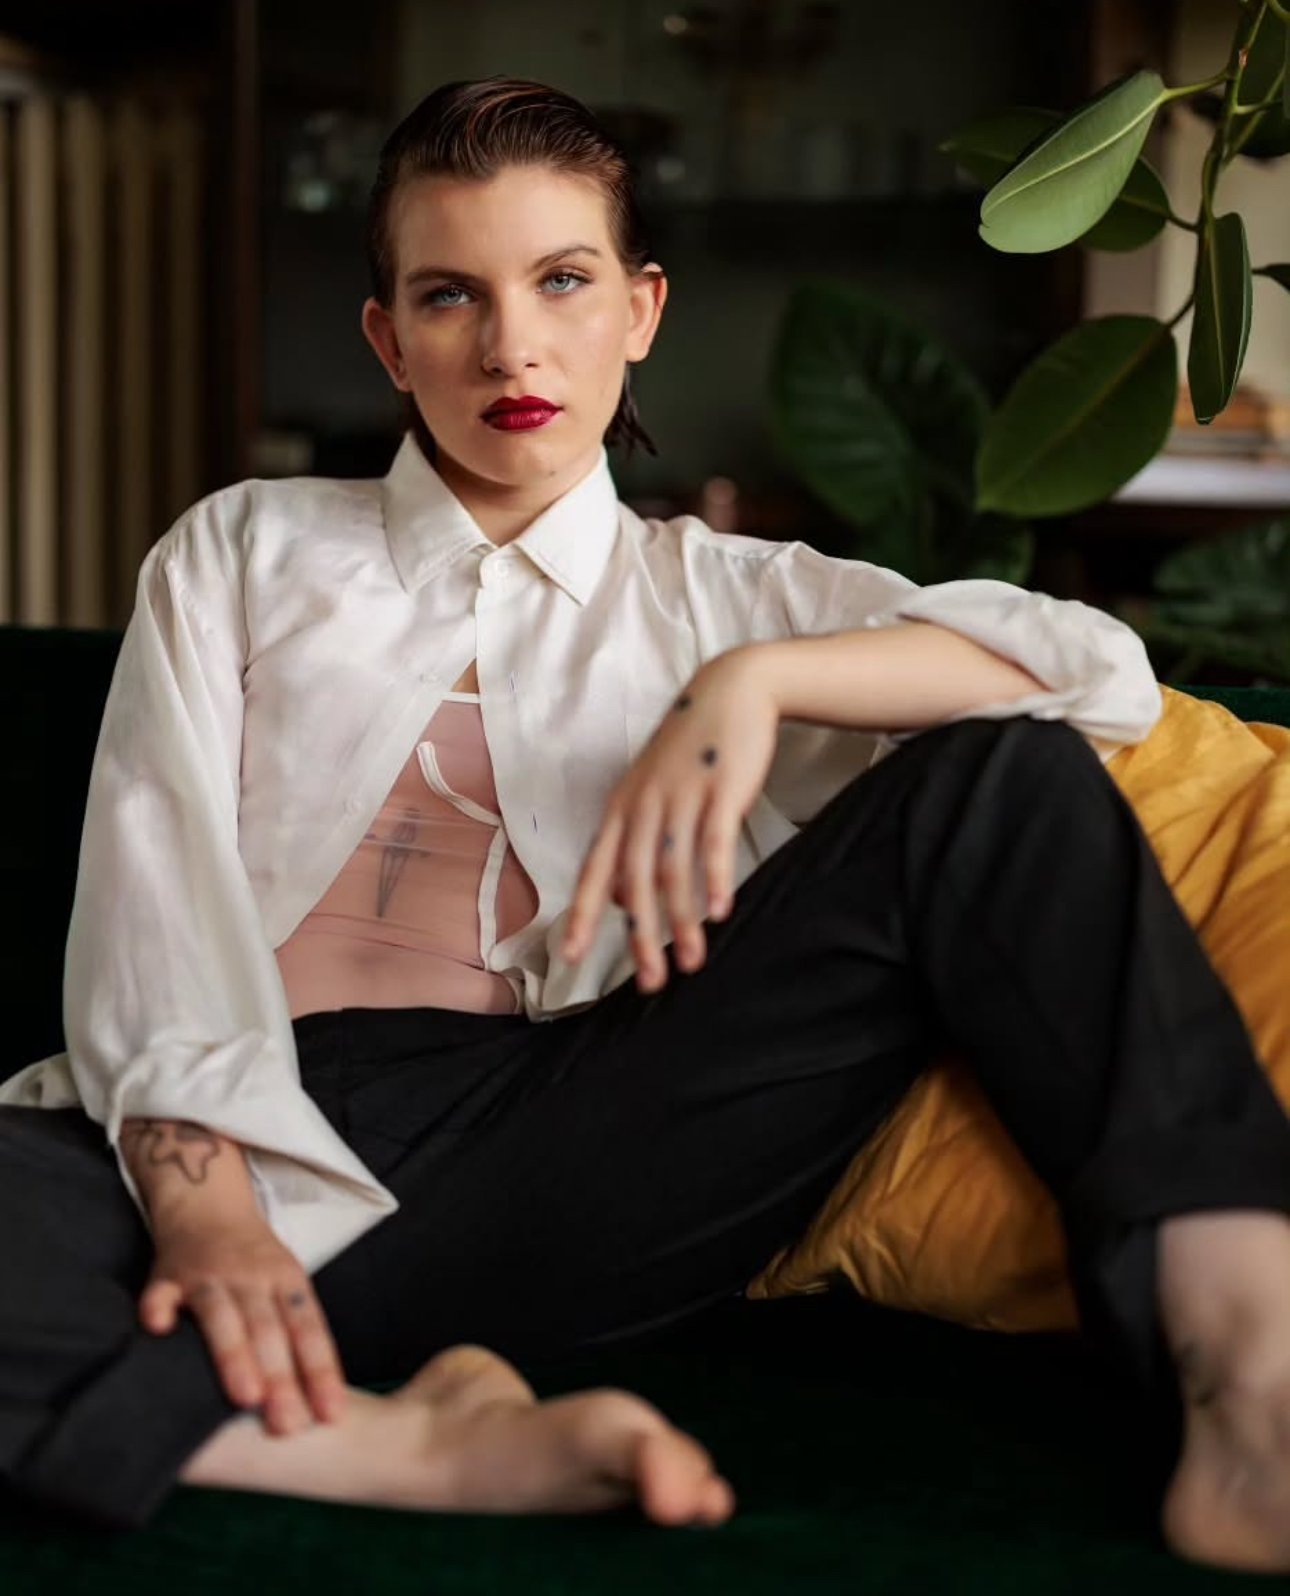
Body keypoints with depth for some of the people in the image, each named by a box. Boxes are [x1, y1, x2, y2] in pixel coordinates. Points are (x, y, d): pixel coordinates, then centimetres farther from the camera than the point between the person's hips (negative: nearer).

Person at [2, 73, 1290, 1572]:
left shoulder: (711, 593, 19)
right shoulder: (242, 553, 19)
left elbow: (1097, 669, 4)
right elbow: (152, 888, 3)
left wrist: (753, 680, -13)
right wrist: (196, 1194, -16)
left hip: (550, 1158, 1)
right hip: (256, 1142, 0)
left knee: (1001, 779, -15)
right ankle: (423, 1445, -30)